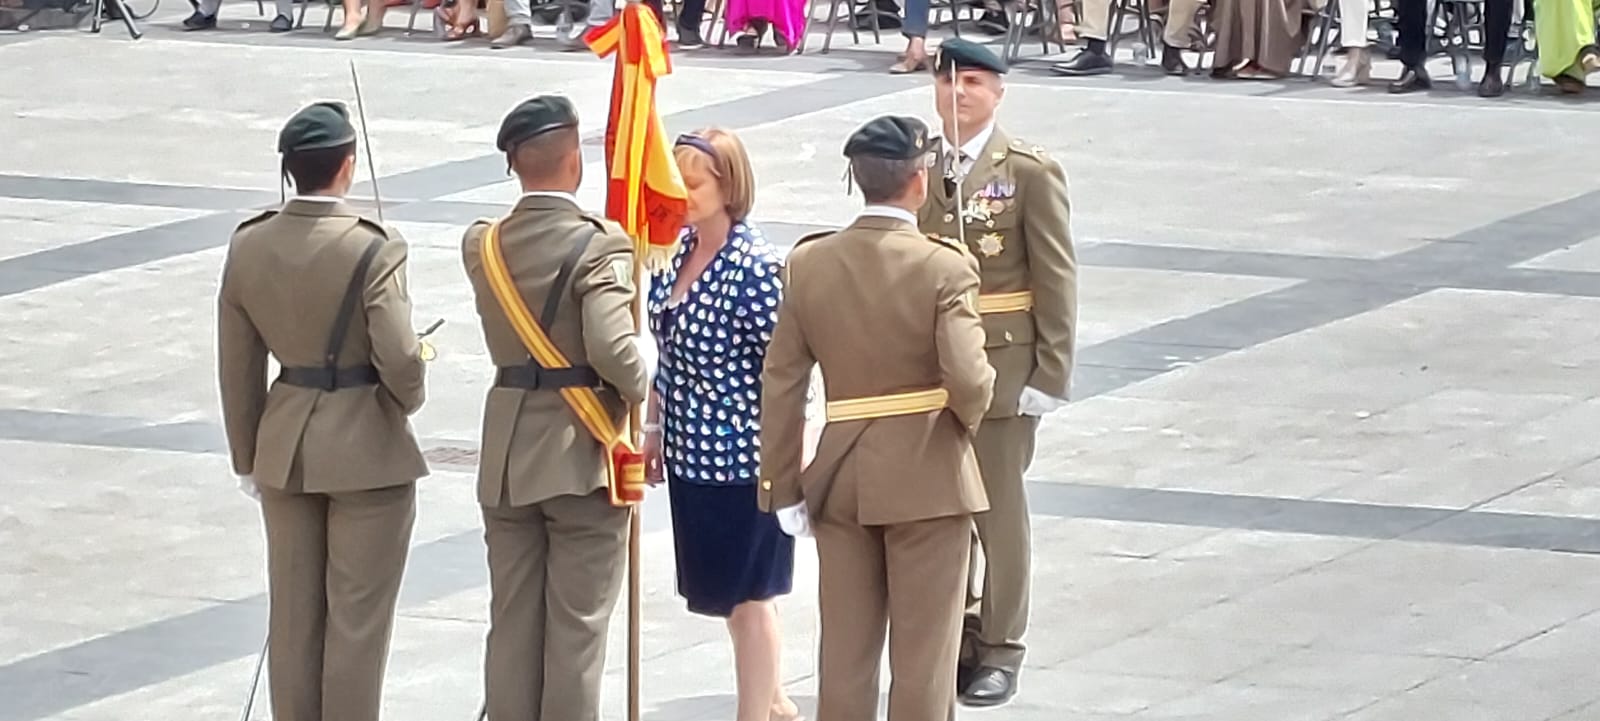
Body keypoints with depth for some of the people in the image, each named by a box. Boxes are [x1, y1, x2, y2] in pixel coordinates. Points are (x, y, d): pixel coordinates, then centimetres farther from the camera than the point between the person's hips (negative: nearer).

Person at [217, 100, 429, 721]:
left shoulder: (249, 246, -3)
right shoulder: (373, 250, -19)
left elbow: (238, 366, 4)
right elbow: (399, 357, -22)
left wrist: (248, 457, 14)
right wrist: (407, 399, 1)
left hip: (285, 447, 5)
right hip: (366, 448, -5)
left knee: (293, 612, 14)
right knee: (357, 616, 5)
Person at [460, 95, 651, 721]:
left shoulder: (482, 245, 1)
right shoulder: (598, 245, -16)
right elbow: (612, 349, -26)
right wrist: (638, 389, -6)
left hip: (507, 457, 5)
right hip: (582, 455, -5)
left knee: (511, 623, 11)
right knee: (577, 626, 2)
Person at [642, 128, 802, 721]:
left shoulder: (753, 267, -19)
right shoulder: (678, 253, 3)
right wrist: (655, 428, 15)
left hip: (742, 453, -8)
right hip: (691, 450, 8)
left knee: (746, 595, 3)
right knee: (729, 589, 19)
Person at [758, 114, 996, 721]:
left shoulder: (808, 263, -2)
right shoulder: (944, 267, -14)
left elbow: (782, 384, -1)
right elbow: (967, 378, -22)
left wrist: (783, 488, 5)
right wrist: (969, 417, 1)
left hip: (840, 478, 4)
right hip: (927, 479, -4)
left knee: (844, 654, 12)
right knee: (922, 657, 5)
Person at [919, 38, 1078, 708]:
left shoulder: (1030, 171, -5)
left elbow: (1056, 277, -6)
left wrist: (1051, 373, -10)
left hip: (1001, 365, -4)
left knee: (998, 508, 4)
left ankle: (999, 647, 14)